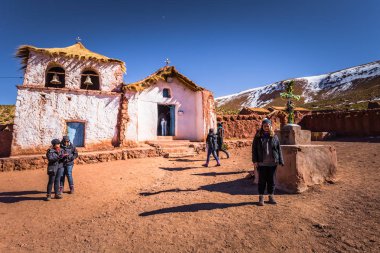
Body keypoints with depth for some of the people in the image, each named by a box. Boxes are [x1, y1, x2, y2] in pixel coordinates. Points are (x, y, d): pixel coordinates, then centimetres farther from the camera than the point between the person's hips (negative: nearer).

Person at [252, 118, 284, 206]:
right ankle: (261, 198, 18)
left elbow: (279, 149, 5)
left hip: (272, 163, 2)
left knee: (271, 180, 11)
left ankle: (271, 197, 26)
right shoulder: (258, 136, 0)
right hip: (261, 163, -1)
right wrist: (255, 161, -6)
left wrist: (280, 161, 1)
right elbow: (254, 149, 0)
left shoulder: (274, 136, 4)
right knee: (262, 180, 6)